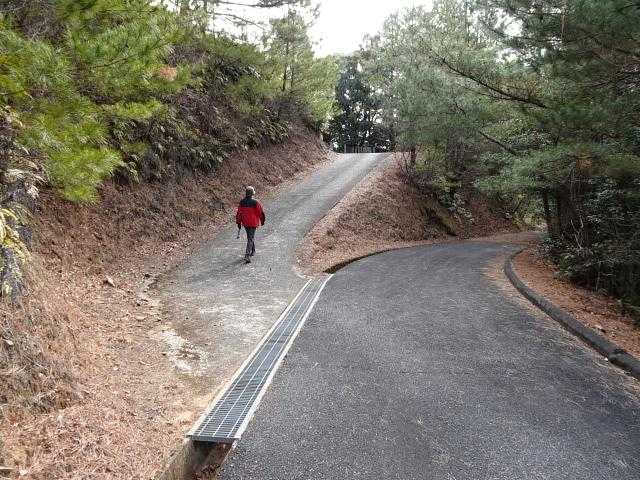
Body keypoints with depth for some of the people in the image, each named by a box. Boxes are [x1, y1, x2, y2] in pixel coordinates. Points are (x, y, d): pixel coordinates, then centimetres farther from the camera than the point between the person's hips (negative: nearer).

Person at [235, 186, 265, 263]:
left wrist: (238, 223, 12)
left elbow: (238, 213, 3)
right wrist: (262, 221, 8)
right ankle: (247, 255, -13)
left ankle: (253, 251, 39)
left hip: (245, 223, 5)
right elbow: (261, 213, -8)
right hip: (253, 223, -5)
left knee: (251, 237, 24)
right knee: (250, 239, -3)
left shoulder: (242, 202, -2)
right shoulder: (255, 202, -15)